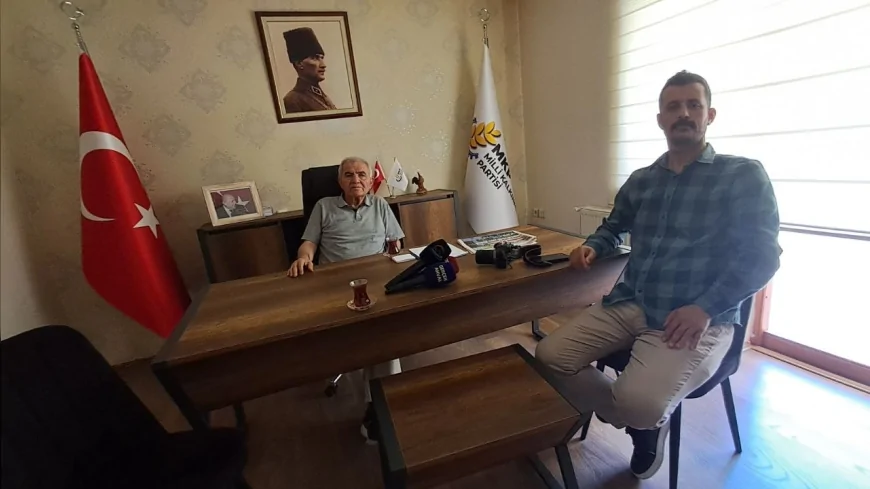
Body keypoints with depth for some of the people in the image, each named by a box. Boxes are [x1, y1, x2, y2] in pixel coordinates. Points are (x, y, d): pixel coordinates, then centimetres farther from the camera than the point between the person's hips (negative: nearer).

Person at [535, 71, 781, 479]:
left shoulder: (744, 175, 1)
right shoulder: (640, 180, 15)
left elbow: (762, 257, -7)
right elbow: (614, 226, 31)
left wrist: (704, 309, -21)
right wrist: (592, 246, 7)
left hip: (697, 319, -5)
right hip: (627, 305, 5)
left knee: (640, 401, -30)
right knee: (549, 356, -10)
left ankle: (647, 420, 13)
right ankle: (641, 422, 14)